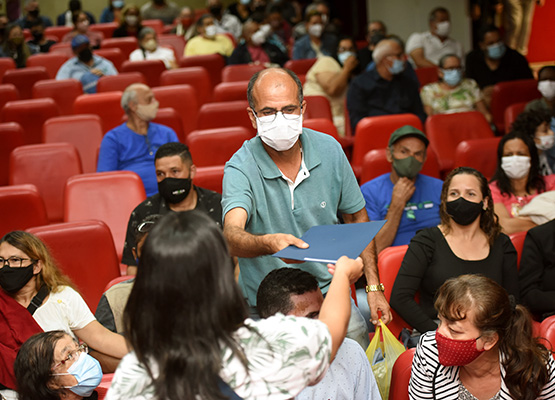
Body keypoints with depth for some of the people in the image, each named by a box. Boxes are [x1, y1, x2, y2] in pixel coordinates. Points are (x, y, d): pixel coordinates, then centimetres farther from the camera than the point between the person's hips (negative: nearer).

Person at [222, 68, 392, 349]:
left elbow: (356, 217, 11)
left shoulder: (328, 149, -2)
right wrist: (270, 243, -54)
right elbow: (232, 235, -32)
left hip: (328, 292, 3)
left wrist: (374, 286, 7)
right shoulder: (240, 169, -14)